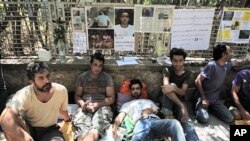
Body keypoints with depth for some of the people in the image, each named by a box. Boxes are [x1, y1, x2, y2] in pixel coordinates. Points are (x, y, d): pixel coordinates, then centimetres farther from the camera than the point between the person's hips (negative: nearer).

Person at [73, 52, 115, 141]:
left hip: (102, 107, -1)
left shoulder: (107, 78, 9)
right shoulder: (82, 77, 15)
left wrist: (98, 104, -12)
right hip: (85, 108, 1)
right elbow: (77, 96, 16)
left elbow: (111, 98, 5)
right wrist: (82, 104, -8)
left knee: (93, 133, -38)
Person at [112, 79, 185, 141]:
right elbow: (120, 116, 16)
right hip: (140, 123, -2)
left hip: (155, 120, 3)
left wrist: (149, 110, 1)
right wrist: (115, 125, -7)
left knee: (175, 124, -33)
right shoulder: (127, 104, 34)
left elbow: (157, 110, 24)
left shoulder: (148, 101, 42)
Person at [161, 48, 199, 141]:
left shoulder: (188, 73, -4)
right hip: (167, 101, -1)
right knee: (172, 84, -32)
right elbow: (166, 88, -29)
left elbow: (183, 92, -16)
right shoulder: (167, 70, -11)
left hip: (180, 100, 1)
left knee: (186, 121, -29)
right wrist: (182, 106, -42)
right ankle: (167, 120, -37)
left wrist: (174, 88, -41)